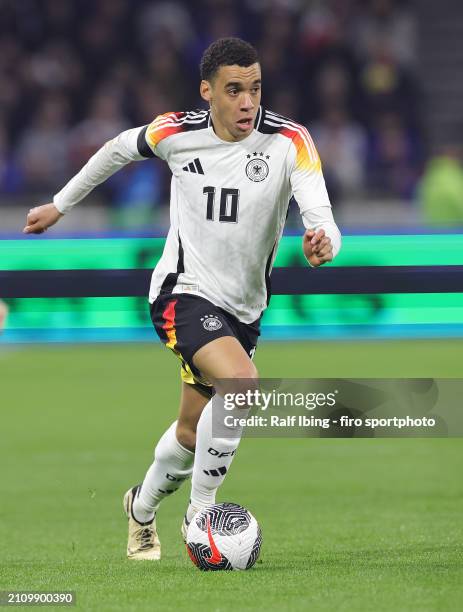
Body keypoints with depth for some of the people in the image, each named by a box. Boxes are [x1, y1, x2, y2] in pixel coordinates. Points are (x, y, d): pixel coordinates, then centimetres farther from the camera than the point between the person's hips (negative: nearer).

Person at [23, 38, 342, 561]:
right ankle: (200, 512, -14)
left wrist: (322, 243, -49)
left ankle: (143, 507, 47)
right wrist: (61, 203, 20)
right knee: (240, 382, -30)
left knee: (193, 432, 16)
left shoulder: (289, 141, -15)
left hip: (243, 308, 3)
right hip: (183, 292, -3)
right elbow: (120, 148, 11)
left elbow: (321, 219, -25)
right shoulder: (176, 133, -11)